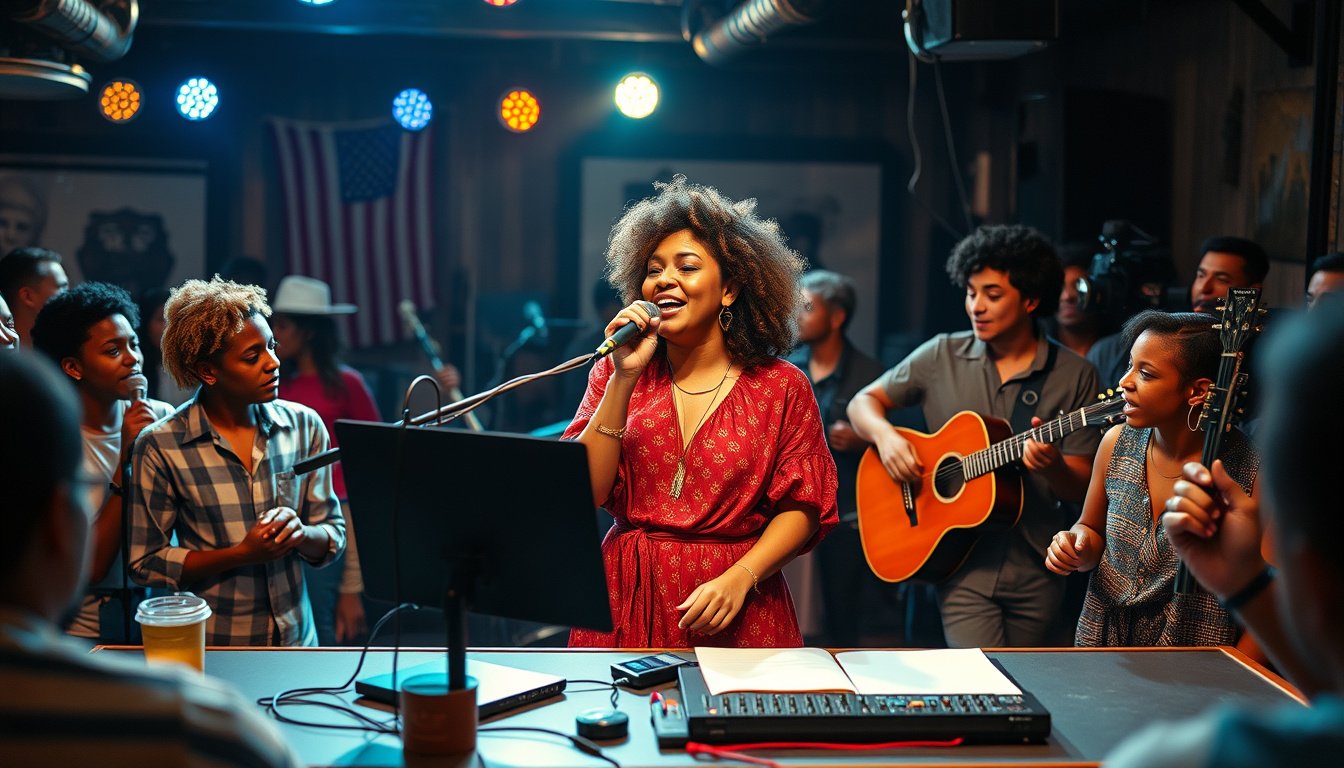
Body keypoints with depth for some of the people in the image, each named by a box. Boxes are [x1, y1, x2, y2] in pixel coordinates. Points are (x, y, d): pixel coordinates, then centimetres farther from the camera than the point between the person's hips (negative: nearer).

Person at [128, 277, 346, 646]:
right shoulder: (159, 447, -6)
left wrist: (300, 533, -15)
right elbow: (146, 563, -3)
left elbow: (334, 538, 8)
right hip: (208, 648, -3)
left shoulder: (305, 426, 4)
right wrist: (242, 554, -14)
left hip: (295, 639, 3)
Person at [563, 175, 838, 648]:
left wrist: (739, 578, -18)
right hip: (627, 598, 2)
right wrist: (624, 378, -13)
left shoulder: (781, 387, -1)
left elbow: (802, 506, -3)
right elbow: (583, 493, -6)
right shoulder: (615, 374, 4)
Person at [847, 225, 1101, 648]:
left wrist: (1052, 467, -24)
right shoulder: (943, 355, 2)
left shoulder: (1074, 375, -1)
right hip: (963, 563, -1)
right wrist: (884, 435, -14)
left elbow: (1080, 487, -2)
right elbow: (863, 402, 7)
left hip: (1036, 569, 1)